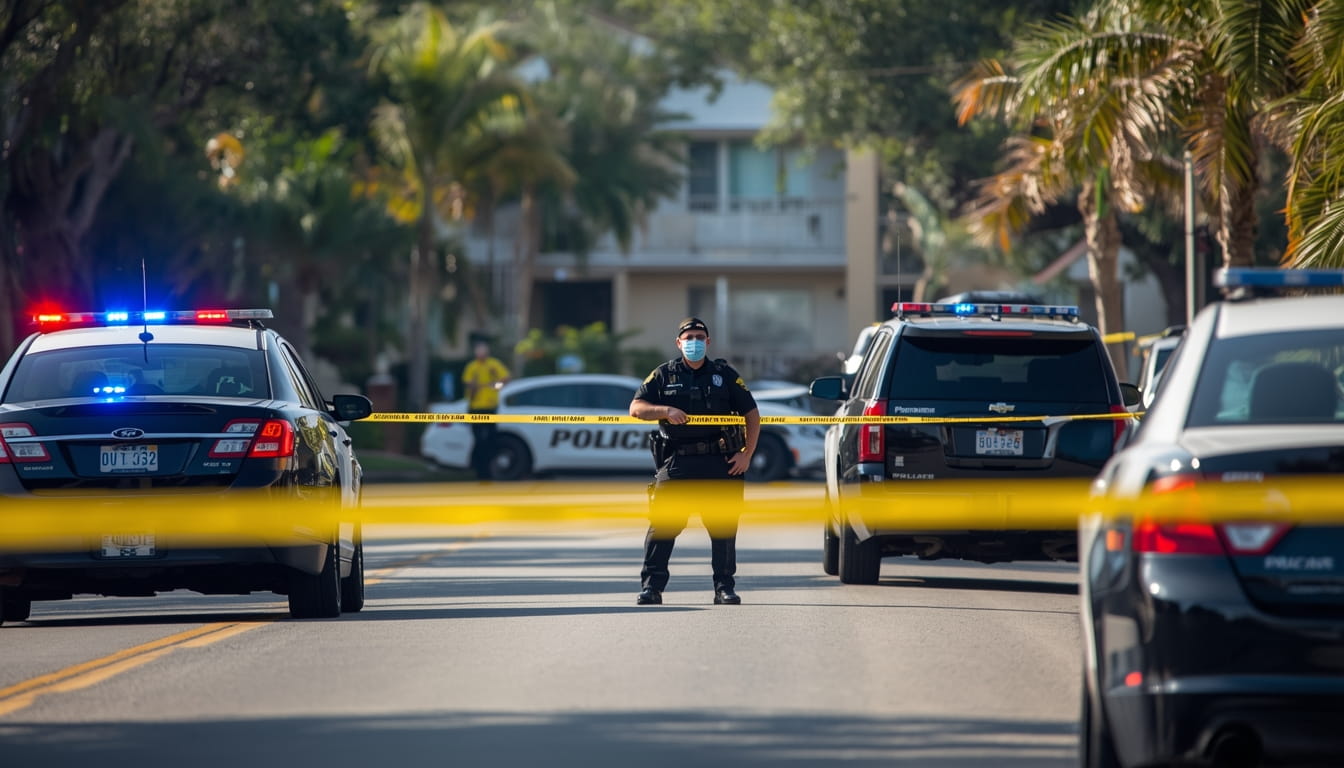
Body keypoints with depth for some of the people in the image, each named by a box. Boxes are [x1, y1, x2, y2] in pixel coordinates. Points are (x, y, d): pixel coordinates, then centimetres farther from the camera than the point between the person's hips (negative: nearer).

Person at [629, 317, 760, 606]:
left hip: (719, 463, 1)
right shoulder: (664, 375, 9)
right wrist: (666, 411, -16)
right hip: (676, 463, -1)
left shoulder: (725, 375, 10)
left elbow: (751, 414, 11)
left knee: (723, 527, 1)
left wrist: (747, 454, 0)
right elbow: (636, 408, 3)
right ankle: (651, 587, -5)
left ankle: (725, 587, 9)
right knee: (662, 525, -7)